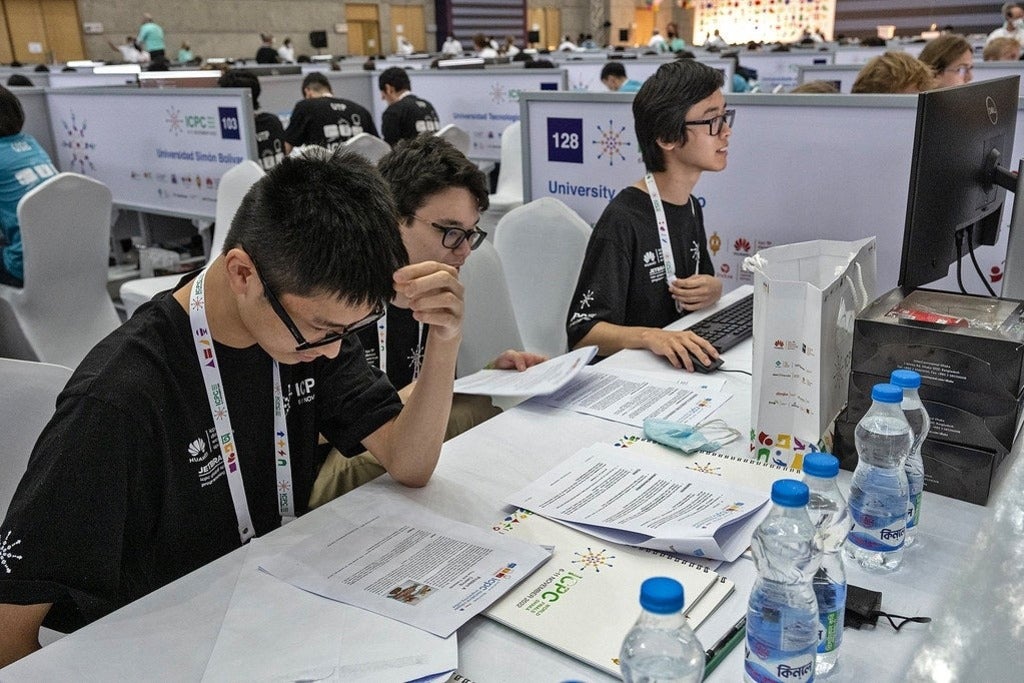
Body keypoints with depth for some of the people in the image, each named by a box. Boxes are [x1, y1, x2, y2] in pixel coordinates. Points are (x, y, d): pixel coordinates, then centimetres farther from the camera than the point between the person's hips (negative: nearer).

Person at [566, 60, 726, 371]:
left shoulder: (691, 208, 9)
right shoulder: (623, 219, -18)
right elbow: (582, 333, -21)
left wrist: (714, 289, 0)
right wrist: (649, 336, -38)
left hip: (681, 365, 8)